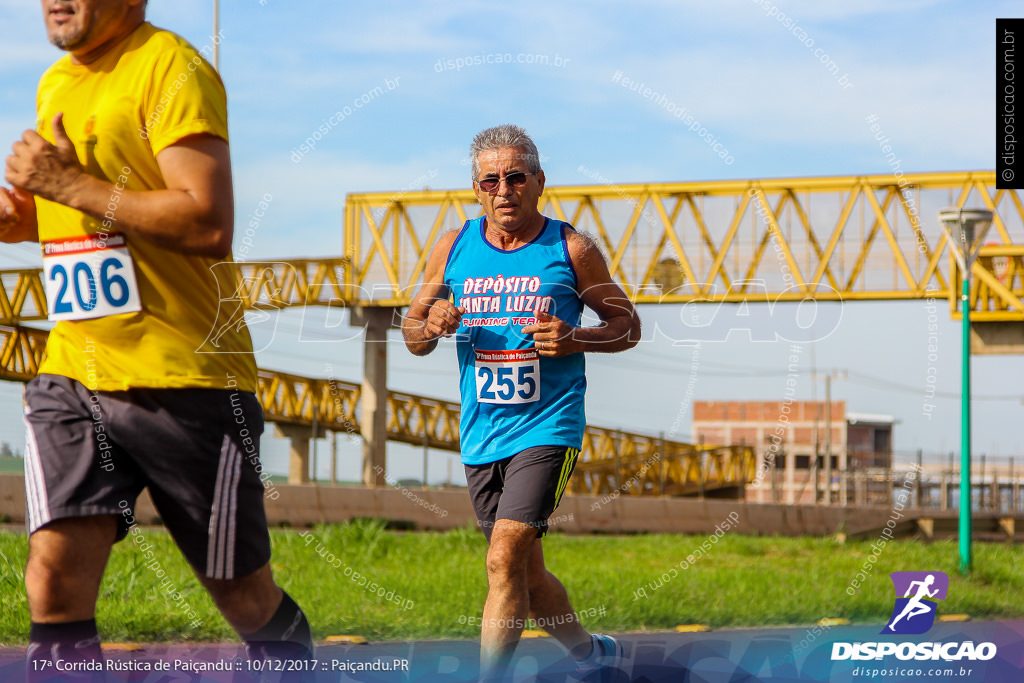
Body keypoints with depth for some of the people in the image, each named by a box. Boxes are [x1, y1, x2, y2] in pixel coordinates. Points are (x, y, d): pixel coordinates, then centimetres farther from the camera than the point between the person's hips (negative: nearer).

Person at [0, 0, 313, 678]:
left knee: (246, 597, 6)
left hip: (185, 381, -6)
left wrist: (70, 185, -17)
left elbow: (209, 225, -21)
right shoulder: (54, 85, 15)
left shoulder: (173, 69, -10)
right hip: (71, 374, 6)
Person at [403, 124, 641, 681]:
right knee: (526, 573, 14)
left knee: (504, 561, -18)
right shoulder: (452, 249, 6)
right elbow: (412, 332, 14)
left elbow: (628, 326, 5)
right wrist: (432, 328, -9)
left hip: (547, 428, -5)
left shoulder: (571, 249, -3)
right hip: (481, 436, 5)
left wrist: (574, 339, -14)